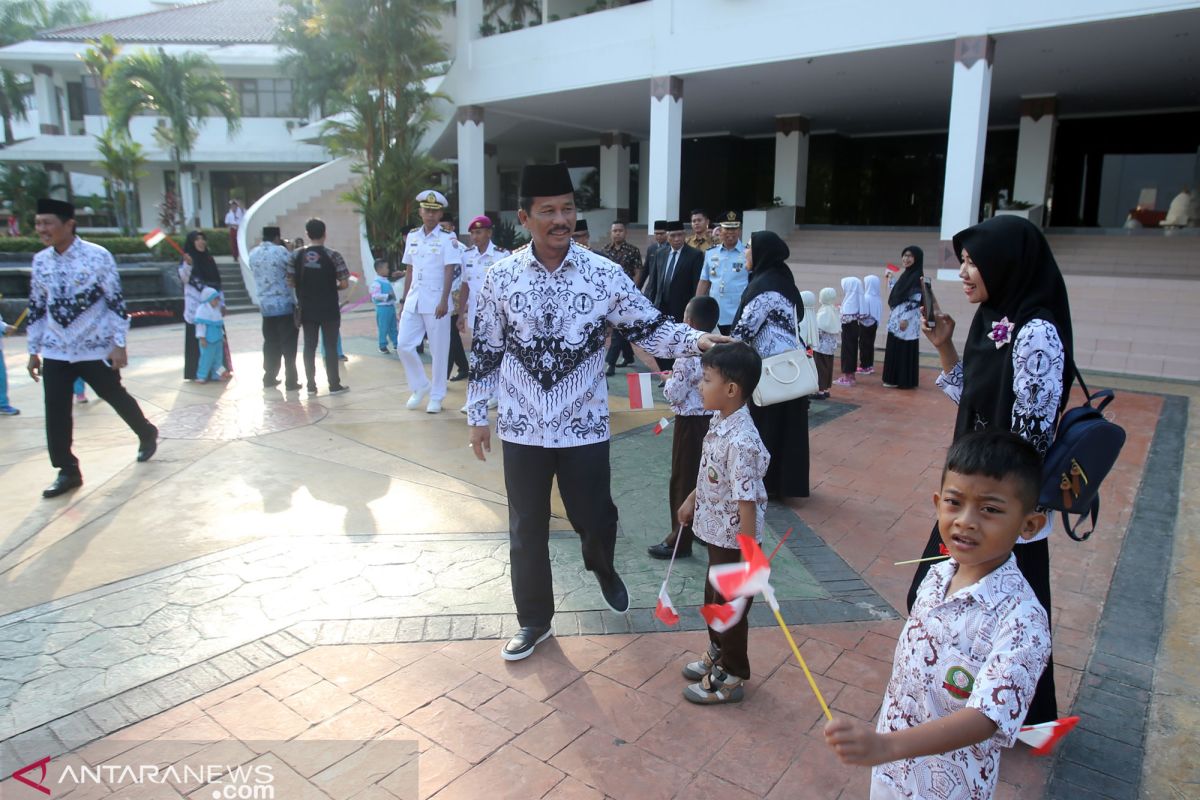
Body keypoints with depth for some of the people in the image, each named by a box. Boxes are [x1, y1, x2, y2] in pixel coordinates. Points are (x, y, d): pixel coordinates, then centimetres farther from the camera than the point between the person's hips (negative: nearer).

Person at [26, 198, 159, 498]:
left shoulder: (98, 256, -12)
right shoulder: (40, 261, 3)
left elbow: (115, 301, -11)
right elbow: (36, 308, 11)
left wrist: (119, 344, -14)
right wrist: (34, 350, 12)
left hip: (96, 348, -4)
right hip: (56, 351, 4)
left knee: (116, 397, 11)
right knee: (56, 413, 1)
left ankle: (147, 434, 38)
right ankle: (68, 471, 13)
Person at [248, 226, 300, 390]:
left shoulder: (253, 253, 7)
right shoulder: (280, 251, -12)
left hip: (265, 305, 6)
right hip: (284, 305, -6)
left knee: (270, 344, 14)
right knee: (288, 345, -1)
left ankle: (269, 378, 17)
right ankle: (291, 382, -1)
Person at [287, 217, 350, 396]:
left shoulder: (296, 255, 0)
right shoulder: (333, 255, -10)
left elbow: (290, 283, 1)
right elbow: (344, 284, -11)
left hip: (307, 310, 3)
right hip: (329, 310, -3)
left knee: (309, 347, 9)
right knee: (330, 347, 3)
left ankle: (311, 385, 12)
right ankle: (334, 385, 7)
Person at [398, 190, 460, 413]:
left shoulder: (448, 238, -4)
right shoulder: (412, 236, 11)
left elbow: (449, 272, -11)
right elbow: (409, 271, 15)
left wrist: (443, 301, -20)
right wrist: (404, 301, 13)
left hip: (436, 302, -5)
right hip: (413, 301, 5)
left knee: (439, 351, 2)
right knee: (404, 345, 1)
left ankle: (436, 397, 14)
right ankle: (420, 386, 21)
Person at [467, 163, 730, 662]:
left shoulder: (605, 275, -7)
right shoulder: (500, 277, -3)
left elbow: (649, 329, -4)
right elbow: (485, 352, 5)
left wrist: (696, 339, -22)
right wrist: (477, 415, 7)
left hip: (584, 427, -1)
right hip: (522, 429, 1)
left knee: (595, 517, 11)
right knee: (527, 530, 11)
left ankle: (602, 568, 48)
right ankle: (534, 620, 32)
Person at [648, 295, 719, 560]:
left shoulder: (687, 356, -19)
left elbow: (675, 395, -18)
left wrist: (669, 381, 2)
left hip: (690, 422, -7)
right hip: (715, 419, 7)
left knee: (684, 478, 2)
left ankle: (680, 540, 9)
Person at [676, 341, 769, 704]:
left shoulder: (740, 442, -32)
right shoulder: (720, 422, -3)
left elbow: (748, 504, -28)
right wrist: (692, 499, 24)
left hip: (734, 541, -9)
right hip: (717, 533, 9)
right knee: (713, 598, 26)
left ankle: (731, 677, 31)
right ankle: (718, 654, 47)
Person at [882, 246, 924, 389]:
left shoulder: (917, 276, -11)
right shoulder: (905, 275, 14)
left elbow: (916, 300, -17)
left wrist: (905, 319, -21)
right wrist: (890, 280, 25)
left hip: (907, 319, -9)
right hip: (897, 317, 9)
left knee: (904, 350, -4)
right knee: (894, 349, 11)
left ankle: (903, 381, 2)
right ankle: (894, 379, 18)